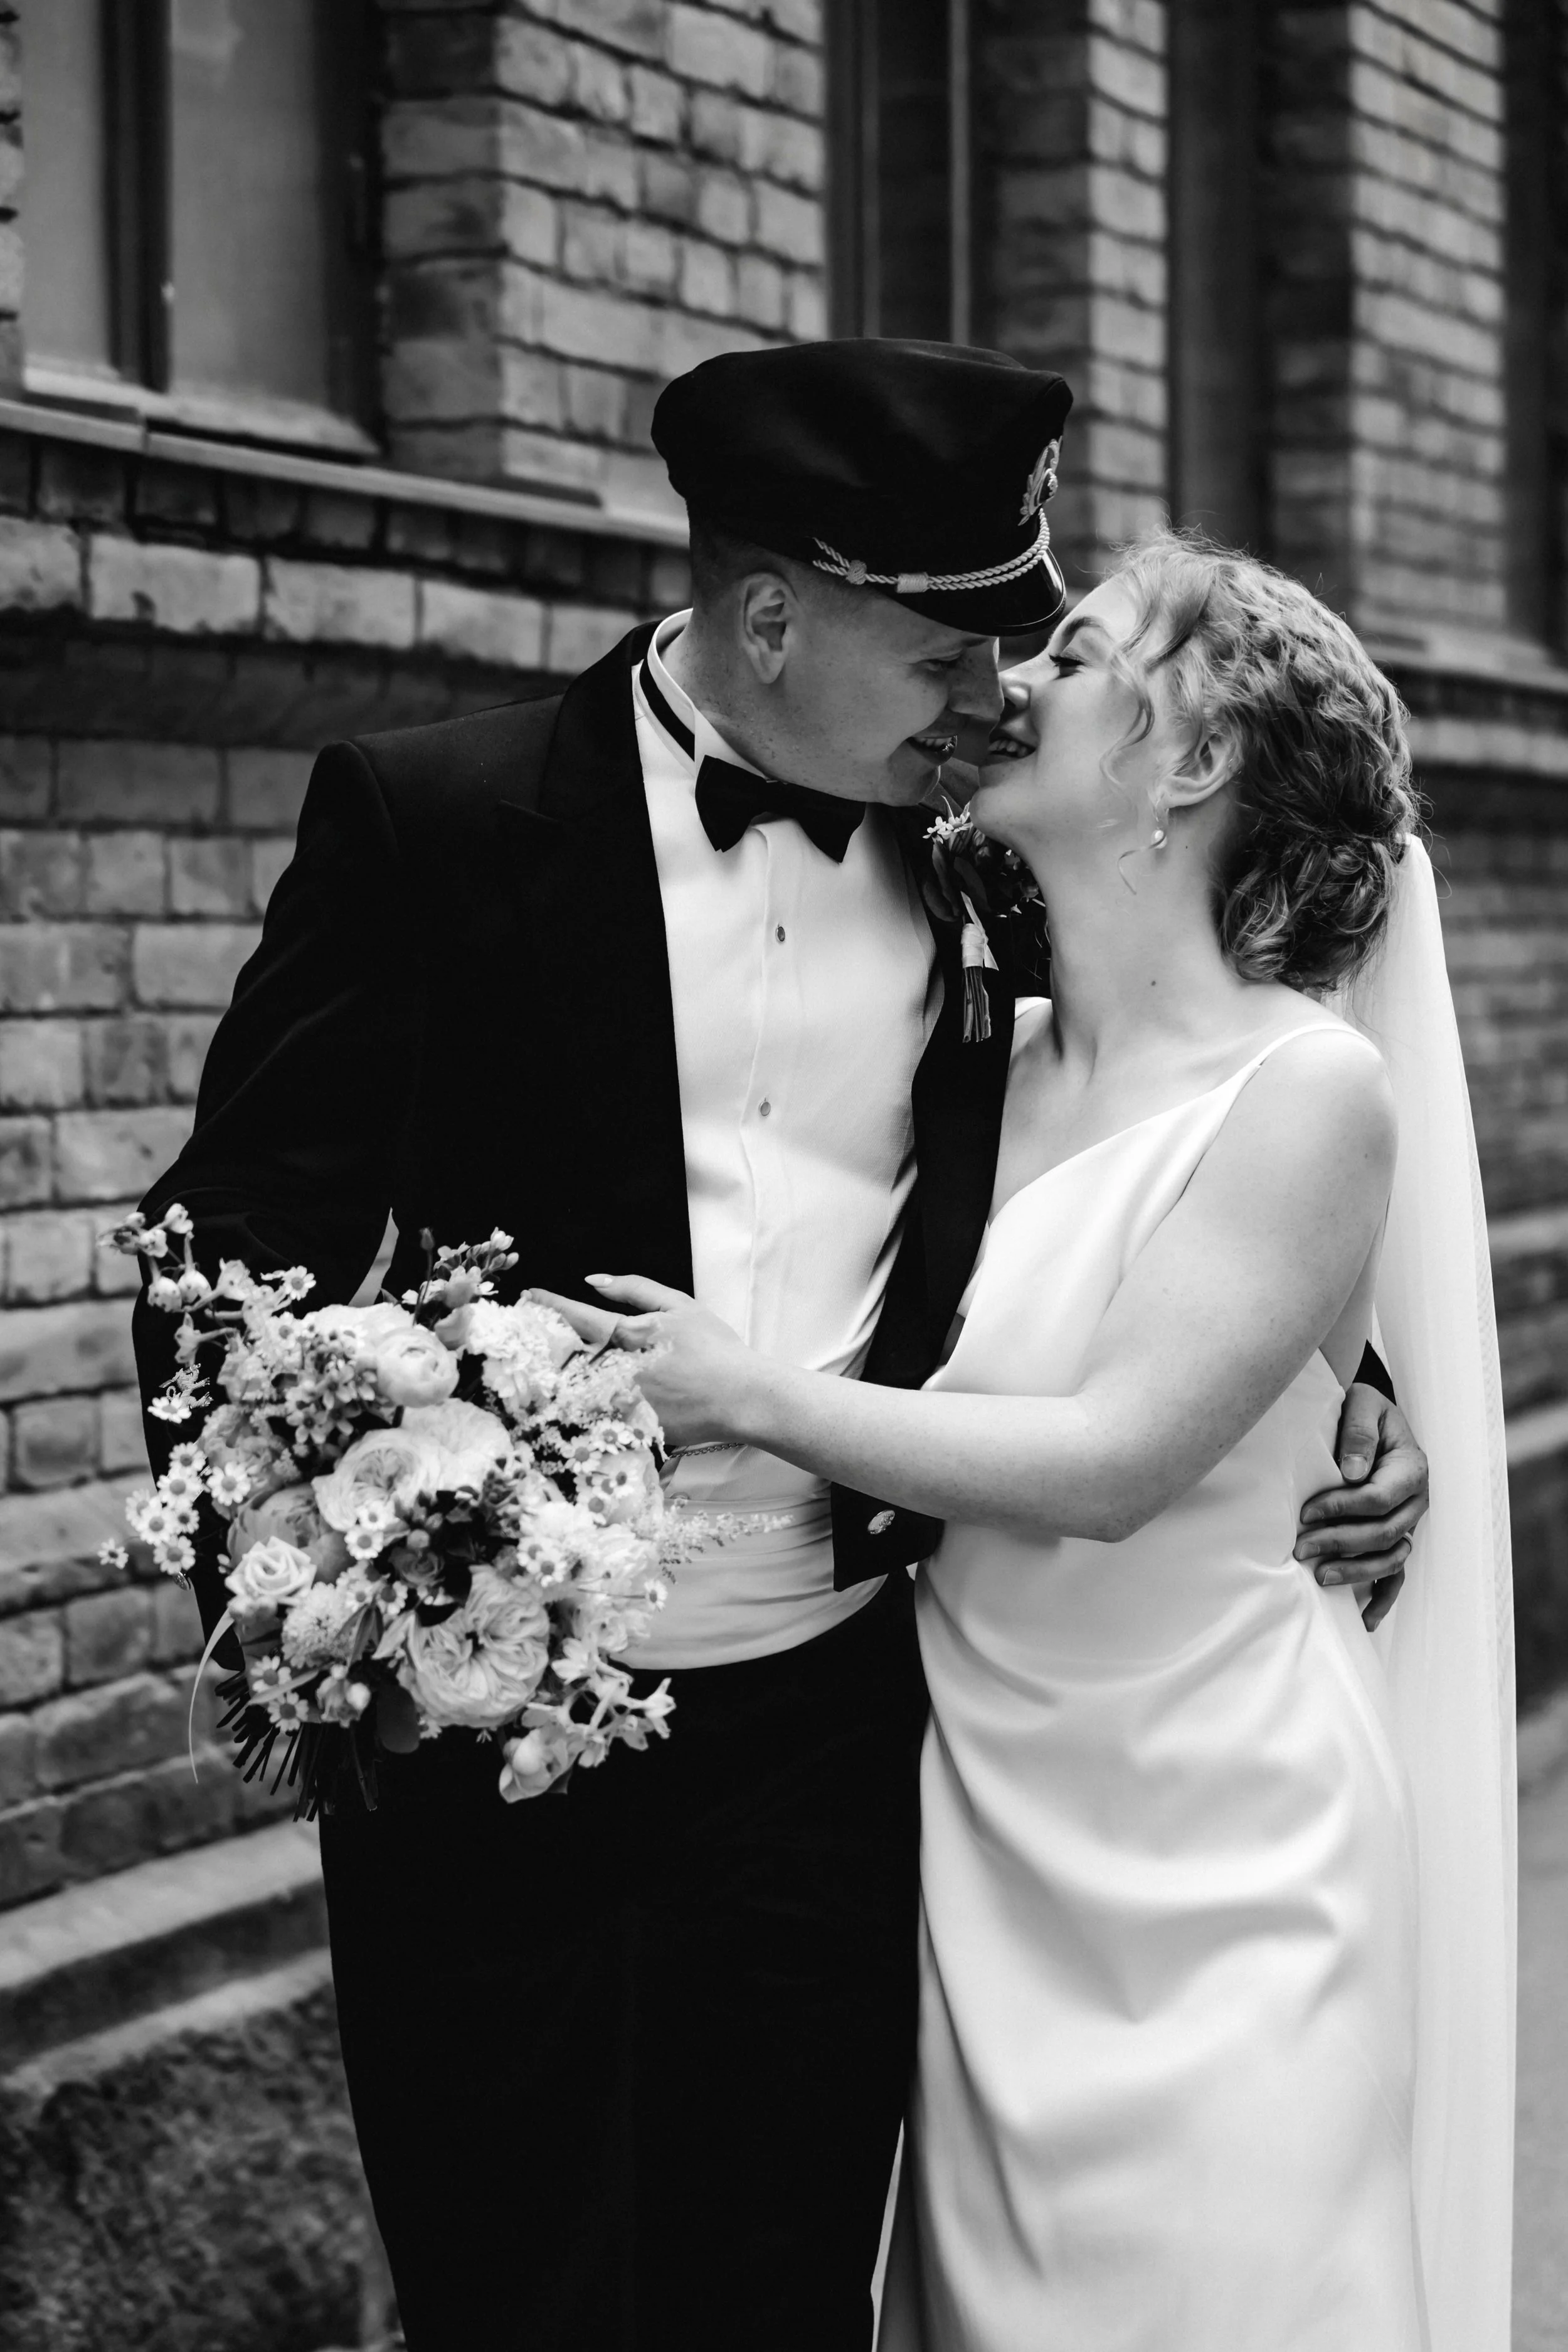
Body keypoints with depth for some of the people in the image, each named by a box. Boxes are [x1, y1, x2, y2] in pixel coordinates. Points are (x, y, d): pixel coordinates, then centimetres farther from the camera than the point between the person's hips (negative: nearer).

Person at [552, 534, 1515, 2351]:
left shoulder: (1308, 1090, -13)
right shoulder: (993, 1060, 4)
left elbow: (1112, 1457, -19)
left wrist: (751, 1394, -16)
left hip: (1213, 1845, -5)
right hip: (977, 1816, 5)